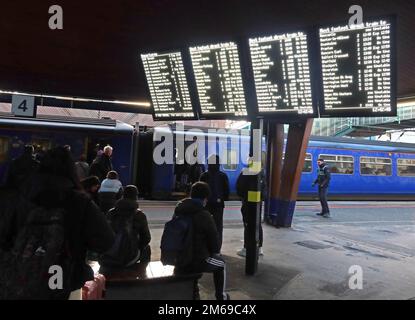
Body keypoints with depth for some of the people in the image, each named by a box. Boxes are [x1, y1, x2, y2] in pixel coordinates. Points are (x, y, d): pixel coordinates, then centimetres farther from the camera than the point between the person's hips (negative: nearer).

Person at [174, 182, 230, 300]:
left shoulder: (178, 211, 2)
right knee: (220, 262, 22)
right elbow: (214, 238, -10)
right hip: (197, 261, -6)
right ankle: (220, 296, 33)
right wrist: (214, 252, 14)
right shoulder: (204, 215, -18)